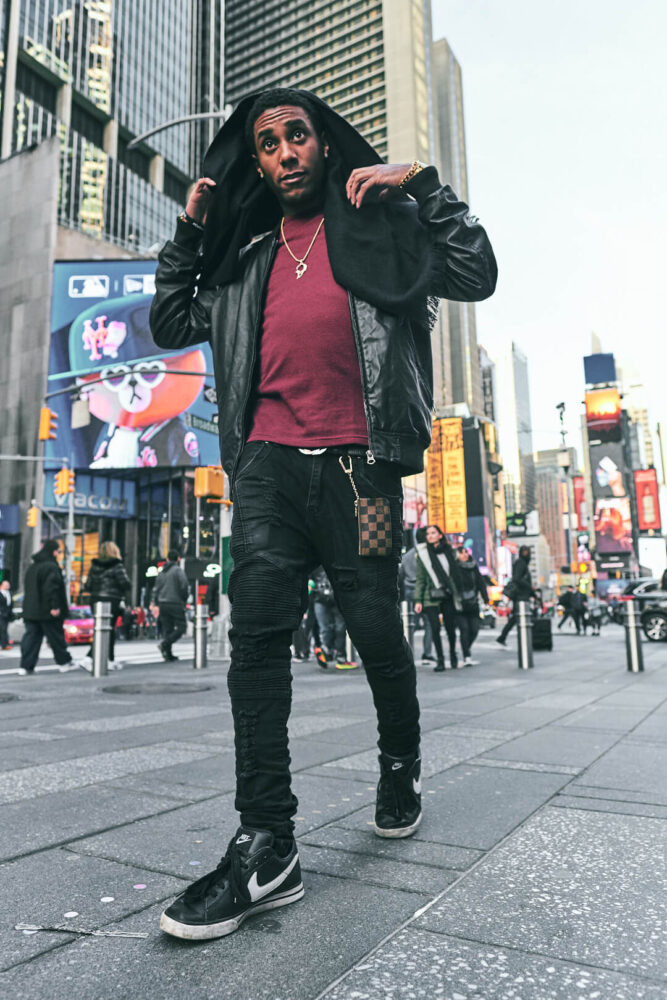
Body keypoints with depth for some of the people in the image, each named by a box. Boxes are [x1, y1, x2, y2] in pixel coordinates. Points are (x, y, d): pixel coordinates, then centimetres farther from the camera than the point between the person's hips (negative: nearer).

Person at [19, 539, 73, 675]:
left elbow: (27, 588, 21)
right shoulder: (51, 567, -14)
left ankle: (26, 666, 0)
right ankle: (64, 661, 18)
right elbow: (52, 588, -23)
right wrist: (55, 606, -22)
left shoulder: (32, 566, 15)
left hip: (30, 611, 7)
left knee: (31, 636, 6)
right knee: (56, 637, 5)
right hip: (47, 611, -7)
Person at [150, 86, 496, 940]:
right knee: (256, 631, -10)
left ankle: (401, 760, 33)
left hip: (356, 462, -2)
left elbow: (476, 277, 4)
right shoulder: (247, 252, 24)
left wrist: (423, 186, 0)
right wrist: (189, 234, 18)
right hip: (268, 462, 3)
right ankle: (266, 845, -5)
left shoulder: (381, 221, 14)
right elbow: (171, 325, 25)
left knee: (376, 631, 4)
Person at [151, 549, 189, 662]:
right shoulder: (178, 570, -6)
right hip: (176, 604, -7)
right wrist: (184, 601, 4)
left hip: (163, 604, 7)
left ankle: (168, 655, 8)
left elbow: (156, 589, 16)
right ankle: (164, 643, -20)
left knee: (167, 629, 9)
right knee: (181, 627, -1)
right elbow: (184, 587, -11)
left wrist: (155, 605, 19)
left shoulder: (161, 572, 14)